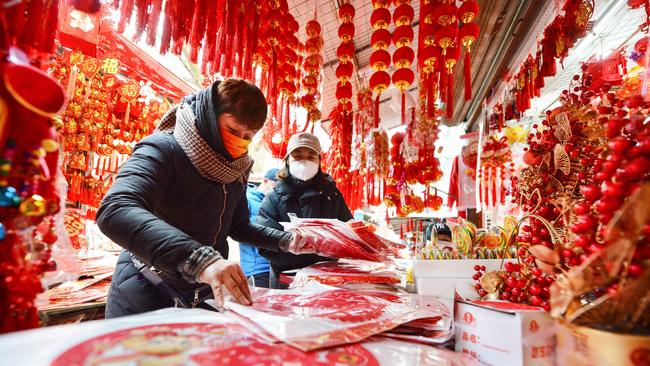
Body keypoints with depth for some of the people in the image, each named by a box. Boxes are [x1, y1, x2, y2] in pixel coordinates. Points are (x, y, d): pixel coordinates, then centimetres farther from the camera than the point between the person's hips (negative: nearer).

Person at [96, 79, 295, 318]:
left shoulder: (234, 170, 4)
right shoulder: (163, 150, -17)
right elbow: (115, 211, -35)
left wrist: (286, 241, 1)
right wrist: (200, 259, -47)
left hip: (206, 297, 6)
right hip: (147, 298, -6)